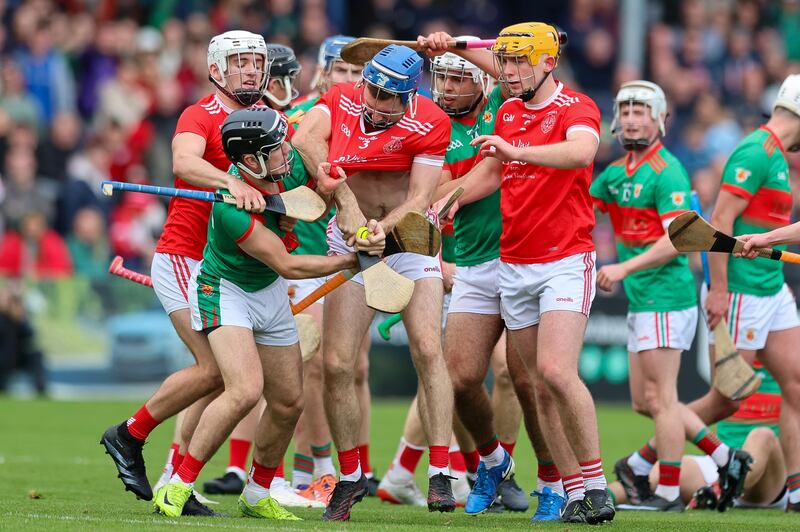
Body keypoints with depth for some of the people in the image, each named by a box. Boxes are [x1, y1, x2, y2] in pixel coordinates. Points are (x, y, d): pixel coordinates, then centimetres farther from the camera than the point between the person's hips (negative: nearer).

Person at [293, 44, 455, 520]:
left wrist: (382, 230, -34)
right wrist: (347, 203, -30)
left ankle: (440, 474, -15)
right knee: (337, 364, -5)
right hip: (350, 242, 2)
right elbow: (306, 139, -21)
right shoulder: (340, 99, -5)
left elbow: (420, 198, -16)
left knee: (428, 351, -18)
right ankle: (350, 476, 10)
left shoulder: (430, 124, -13)